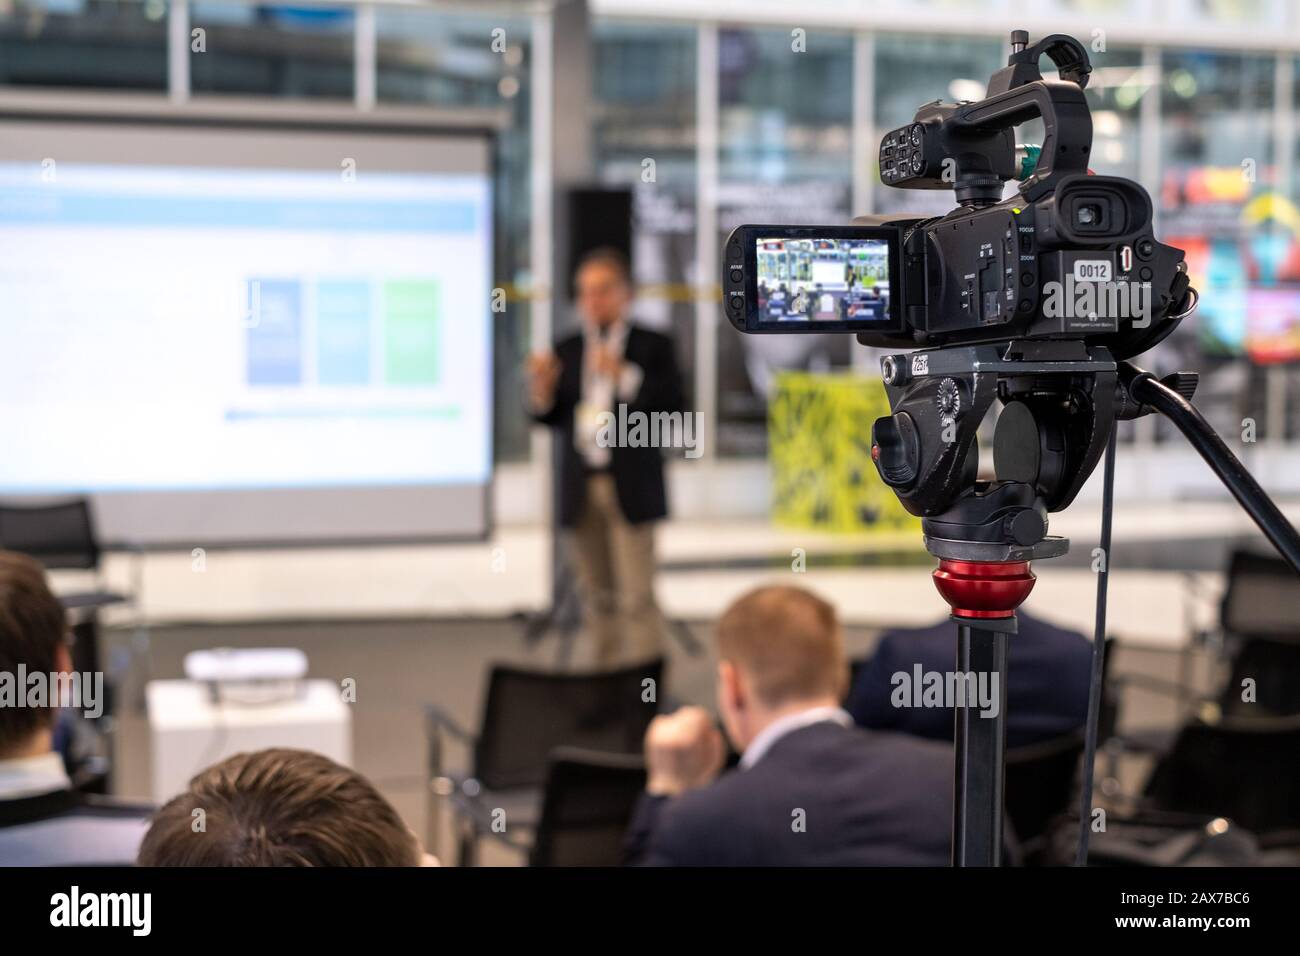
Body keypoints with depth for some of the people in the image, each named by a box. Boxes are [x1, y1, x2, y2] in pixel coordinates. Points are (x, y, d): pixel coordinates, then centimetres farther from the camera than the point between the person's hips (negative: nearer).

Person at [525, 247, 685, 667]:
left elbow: (672, 405, -10)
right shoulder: (567, 351, 11)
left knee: (637, 594, -8)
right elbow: (551, 419, 8)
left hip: (630, 487, -4)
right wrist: (542, 391, -12)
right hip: (581, 487, 4)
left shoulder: (653, 346, 1)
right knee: (597, 594, 10)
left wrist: (625, 376, -20)